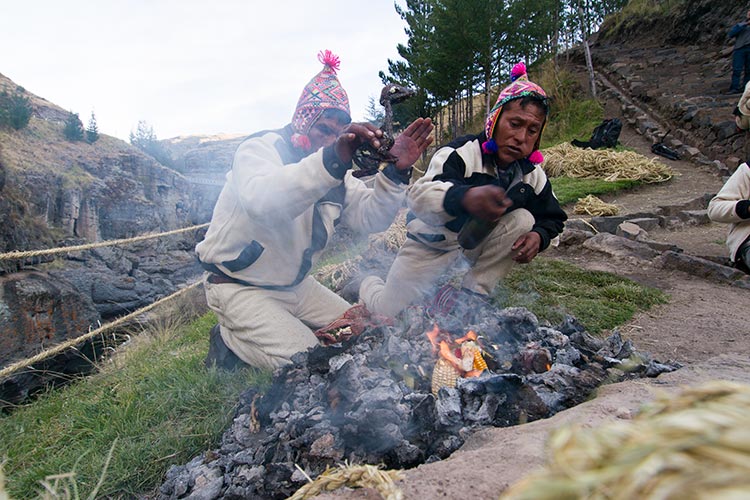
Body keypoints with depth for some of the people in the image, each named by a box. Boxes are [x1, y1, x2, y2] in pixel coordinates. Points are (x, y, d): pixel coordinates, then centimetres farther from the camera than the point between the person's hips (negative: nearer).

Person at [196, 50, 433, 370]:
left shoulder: (334, 172, 5)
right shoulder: (259, 149, -17)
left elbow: (370, 218, -6)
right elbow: (262, 202, -42)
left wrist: (396, 172, -23)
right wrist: (331, 160, -54)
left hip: (295, 285, 8)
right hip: (240, 287, -8)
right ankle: (230, 340, 6)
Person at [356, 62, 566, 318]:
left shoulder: (533, 174, -8)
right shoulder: (460, 153, -26)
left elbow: (552, 218, 5)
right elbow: (419, 196, -44)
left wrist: (539, 235, -20)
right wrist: (465, 197, -66)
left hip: (479, 240, 5)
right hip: (433, 240, -4)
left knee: (523, 220, -21)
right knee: (388, 311, -9)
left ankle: (470, 297, -11)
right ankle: (369, 283, 30)